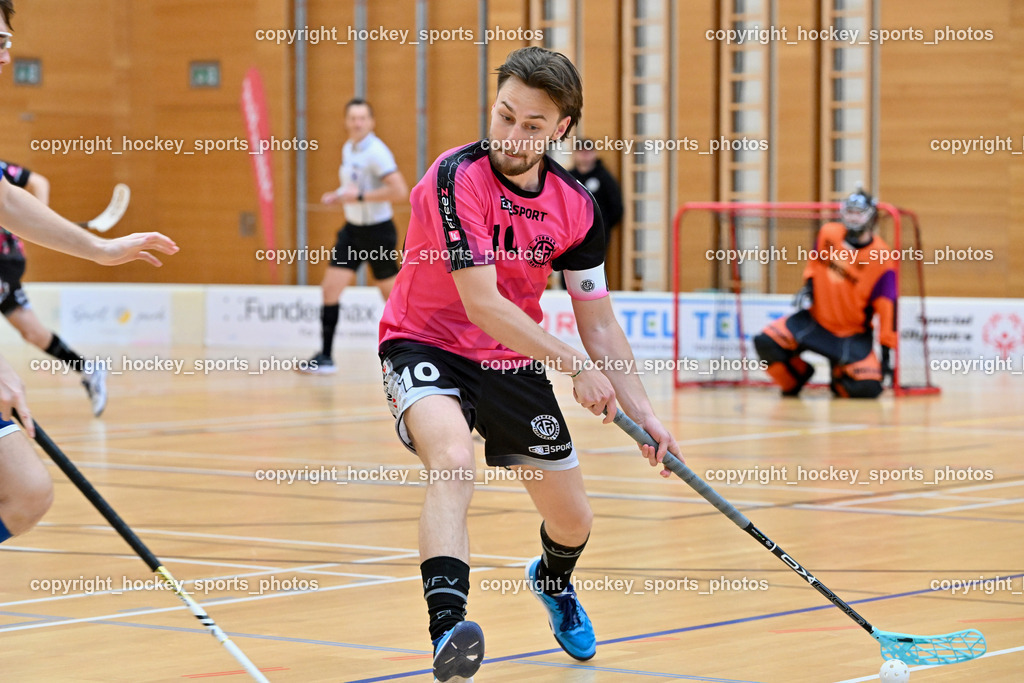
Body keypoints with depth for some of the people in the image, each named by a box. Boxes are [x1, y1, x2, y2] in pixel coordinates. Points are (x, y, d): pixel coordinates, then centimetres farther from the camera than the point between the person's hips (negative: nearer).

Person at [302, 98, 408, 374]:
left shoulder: (376, 152, -18)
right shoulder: (348, 149, 8)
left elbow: (400, 191, -27)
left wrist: (360, 196, -25)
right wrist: (338, 195, 4)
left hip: (378, 231, -7)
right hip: (353, 230, 7)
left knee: (393, 295, 3)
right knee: (330, 287, -4)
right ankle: (325, 356, -2)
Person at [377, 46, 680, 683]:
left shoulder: (576, 207, -6)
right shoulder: (456, 178, -23)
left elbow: (599, 324, 3)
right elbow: (482, 304, -28)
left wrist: (641, 410, -5)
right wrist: (575, 365, -29)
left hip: (515, 362, 5)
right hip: (428, 346, -5)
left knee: (573, 520, 11)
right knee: (453, 457, -37)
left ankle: (553, 580, 50)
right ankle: (448, 629, -49)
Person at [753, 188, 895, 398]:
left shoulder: (880, 259, -16)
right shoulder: (828, 233, -4)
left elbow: (887, 308, -16)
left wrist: (887, 353, -17)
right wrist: (808, 285, 2)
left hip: (853, 335, -3)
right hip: (815, 320, 3)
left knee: (867, 387, -21)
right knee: (767, 342, -19)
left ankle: (840, 375, 16)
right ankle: (796, 378, 11)